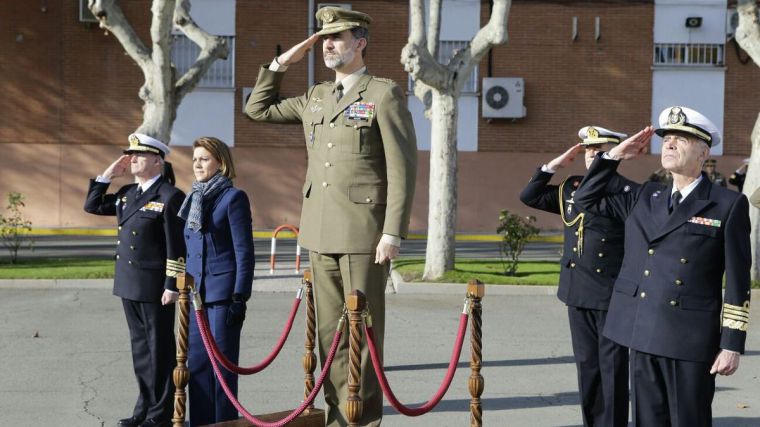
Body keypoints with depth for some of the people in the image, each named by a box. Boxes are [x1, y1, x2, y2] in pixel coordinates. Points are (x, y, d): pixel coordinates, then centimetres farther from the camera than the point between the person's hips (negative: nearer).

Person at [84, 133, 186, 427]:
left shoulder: (170, 196, -11)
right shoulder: (127, 193, 13)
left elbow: (177, 246, -14)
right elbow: (92, 206, 17)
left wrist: (172, 286, -17)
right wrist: (109, 174, 7)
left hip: (155, 287, -8)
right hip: (129, 285, 8)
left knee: (159, 348, 2)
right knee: (140, 347, 14)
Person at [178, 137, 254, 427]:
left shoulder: (233, 197, -6)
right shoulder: (193, 199, 13)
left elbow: (244, 252, -9)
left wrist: (240, 297, -14)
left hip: (223, 293, -6)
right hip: (196, 293, 6)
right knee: (197, 363, 8)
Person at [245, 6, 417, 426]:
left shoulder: (384, 94, -4)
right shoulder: (315, 97, 15)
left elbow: (403, 168, -9)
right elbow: (258, 109, 26)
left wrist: (393, 233, -15)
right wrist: (281, 64, 15)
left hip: (364, 231, -6)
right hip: (321, 231, 6)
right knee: (329, 328, 9)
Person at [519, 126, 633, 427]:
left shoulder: (627, 191, -8)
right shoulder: (571, 188, 11)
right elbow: (529, 197, 14)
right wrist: (554, 165, 7)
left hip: (612, 295, -6)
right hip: (577, 292, 6)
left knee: (612, 368, 2)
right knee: (586, 366, 13)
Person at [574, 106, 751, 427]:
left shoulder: (728, 205, -2)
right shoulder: (645, 198, 12)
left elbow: (737, 280, -4)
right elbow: (586, 200, 19)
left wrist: (732, 344, -8)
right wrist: (615, 155, 10)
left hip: (691, 340, -4)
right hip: (643, 334, 5)